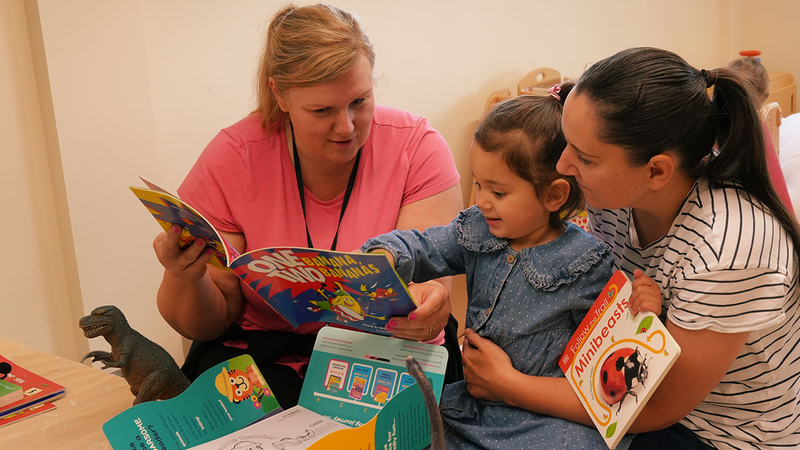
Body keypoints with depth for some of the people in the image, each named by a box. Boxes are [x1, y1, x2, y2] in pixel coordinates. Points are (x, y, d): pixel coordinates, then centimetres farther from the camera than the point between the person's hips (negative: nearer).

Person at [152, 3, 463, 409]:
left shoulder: (416, 146, -10)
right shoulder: (230, 160, -9)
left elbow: (430, 280, -17)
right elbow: (207, 323, -4)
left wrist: (427, 306, -42)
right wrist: (185, 279, -28)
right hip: (263, 355, 1)